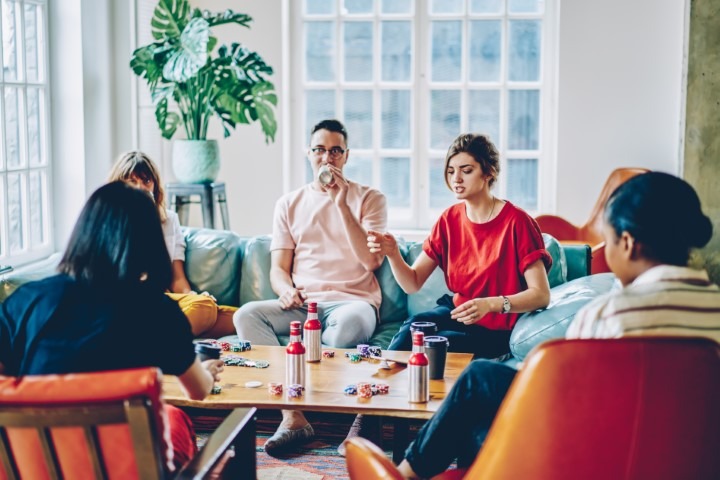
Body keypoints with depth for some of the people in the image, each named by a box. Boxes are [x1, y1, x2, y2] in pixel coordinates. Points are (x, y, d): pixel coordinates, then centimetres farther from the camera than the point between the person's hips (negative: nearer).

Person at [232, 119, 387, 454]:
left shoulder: (369, 199, 8)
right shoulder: (289, 204, 17)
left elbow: (371, 260, -7)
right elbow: (278, 268, 12)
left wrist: (341, 203, -10)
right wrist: (285, 289, -14)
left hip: (351, 301, -3)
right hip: (301, 305, 3)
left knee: (351, 322, -40)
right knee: (247, 314, -26)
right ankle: (293, 416, -32)